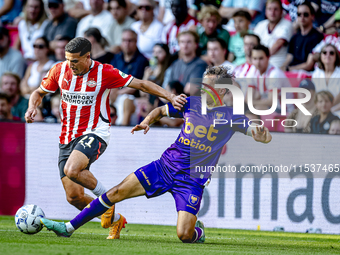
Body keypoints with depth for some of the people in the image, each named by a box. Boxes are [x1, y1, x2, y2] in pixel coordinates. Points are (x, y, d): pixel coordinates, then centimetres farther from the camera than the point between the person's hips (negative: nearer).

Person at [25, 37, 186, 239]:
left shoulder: (104, 73, -10)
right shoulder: (60, 71, 1)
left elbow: (141, 84, -7)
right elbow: (39, 92, 17)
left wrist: (171, 97, -15)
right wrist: (32, 107, -5)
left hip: (94, 134, -5)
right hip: (67, 138, 5)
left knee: (71, 170, -34)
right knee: (73, 197, -2)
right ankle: (114, 219, 21)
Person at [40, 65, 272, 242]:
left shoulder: (231, 116, -8)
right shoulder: (191, 103, 3)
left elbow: (265, 138, -9)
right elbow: (161, 110, 18)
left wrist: (261, 133, -33)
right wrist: (147, 121, -2)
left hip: (192, 180, -3)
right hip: (165, 166, 3)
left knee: (184, 235, -17)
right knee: (117, 192, -7)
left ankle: (199, 230, 22)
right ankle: (69, 227, 1)